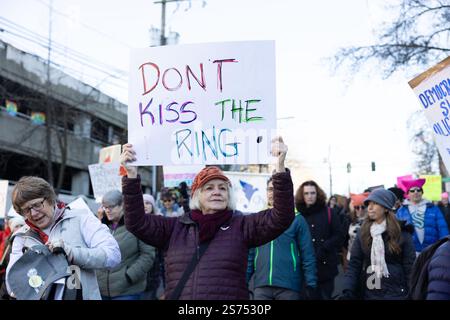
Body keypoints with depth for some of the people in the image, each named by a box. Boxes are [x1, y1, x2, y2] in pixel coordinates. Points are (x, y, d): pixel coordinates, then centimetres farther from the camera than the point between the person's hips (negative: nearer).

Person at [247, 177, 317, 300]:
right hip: (261, 287, 2)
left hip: (289, 287, -2)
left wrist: (311, 285, -8)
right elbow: (250, 254, 12)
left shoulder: (297, 219, 2)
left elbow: (308, 255, -1)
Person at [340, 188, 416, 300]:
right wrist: (347, 292, -13)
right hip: (368, 293, 3)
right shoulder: (362, 233, 4)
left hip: (395, 293, -3)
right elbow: (354, 264, -1)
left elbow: (410, 267, -5)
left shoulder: (402, 232, -4)